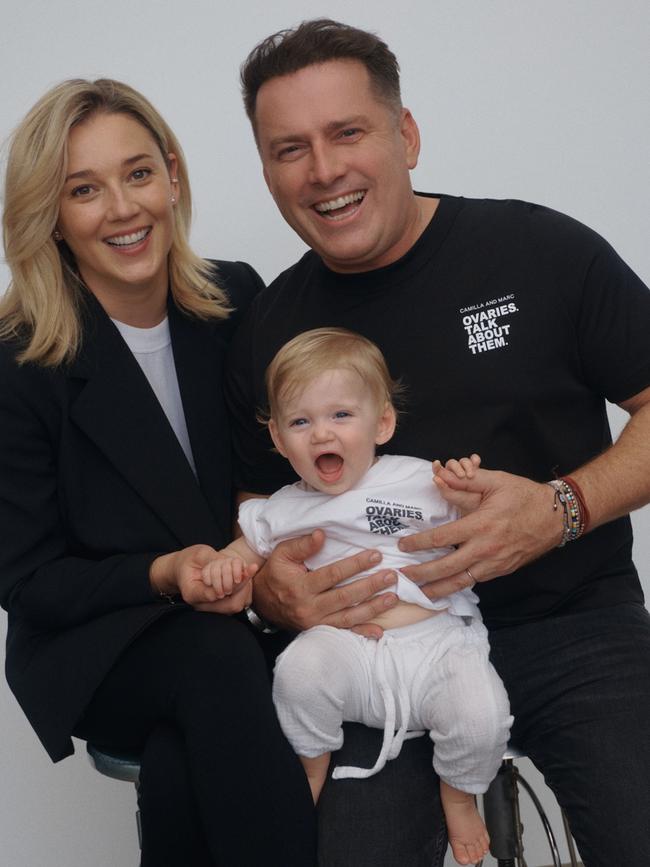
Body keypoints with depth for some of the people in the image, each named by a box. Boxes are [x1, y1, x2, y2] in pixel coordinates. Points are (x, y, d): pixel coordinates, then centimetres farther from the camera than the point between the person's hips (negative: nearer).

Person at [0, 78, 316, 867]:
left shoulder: (238, 301, -3)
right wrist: (163, 575, -23)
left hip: (243, 622, 2)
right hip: (94, 649, -2)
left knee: (184, 767, -30)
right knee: (216, 659, -34)